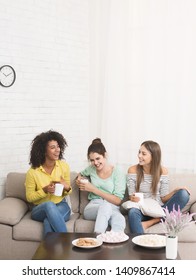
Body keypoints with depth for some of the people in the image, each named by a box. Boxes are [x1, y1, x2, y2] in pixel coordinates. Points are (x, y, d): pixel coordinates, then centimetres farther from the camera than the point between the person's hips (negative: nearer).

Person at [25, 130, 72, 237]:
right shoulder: (32, 172, -12)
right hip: (39, 209, 0)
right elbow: (29, 197, -3)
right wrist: (44, 190, -20)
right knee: (49, 205, -39)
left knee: (48, 222, -36)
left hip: (61, 206, 1)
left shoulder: (64, 166, -3)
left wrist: (67, 188, -16)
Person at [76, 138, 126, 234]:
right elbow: (81, 174, 37)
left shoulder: (118, 172, -1)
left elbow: (118, 201, -8)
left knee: (120, 220, -42)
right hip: (92, 207, 2)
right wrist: (79, 180, 11)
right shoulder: (91, 169, 10)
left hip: (112, 209, -2)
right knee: (106, 205, -39)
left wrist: (93, 189, -11)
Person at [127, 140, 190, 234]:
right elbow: (131, 196, -2)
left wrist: (175, 191, -16)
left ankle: (151, 222, -24)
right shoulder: (133, 170, -2)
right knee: (132, 212, -39)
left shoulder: (162, 171, 1)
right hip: (142, 210, -2)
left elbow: (163, 198, 2)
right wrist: (134, 199, -25)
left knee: (183, 194, -22)